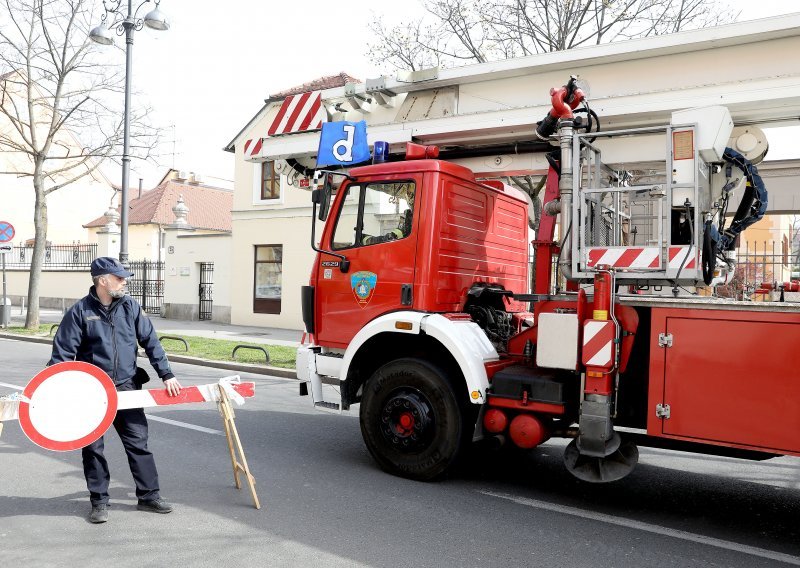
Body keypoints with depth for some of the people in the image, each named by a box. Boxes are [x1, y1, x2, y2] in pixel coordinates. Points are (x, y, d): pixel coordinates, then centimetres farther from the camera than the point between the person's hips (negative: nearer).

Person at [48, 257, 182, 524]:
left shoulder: (131, 307, 2)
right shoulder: (80, 311, -7)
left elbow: (150, 342, 3)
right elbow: (62, 354, -6)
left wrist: (166, 374, -1)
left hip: (126, 388, 2)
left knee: (138, 442, 6)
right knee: (92, 448, 7)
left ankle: (148, 495, 18)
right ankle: (99, 502, 22)